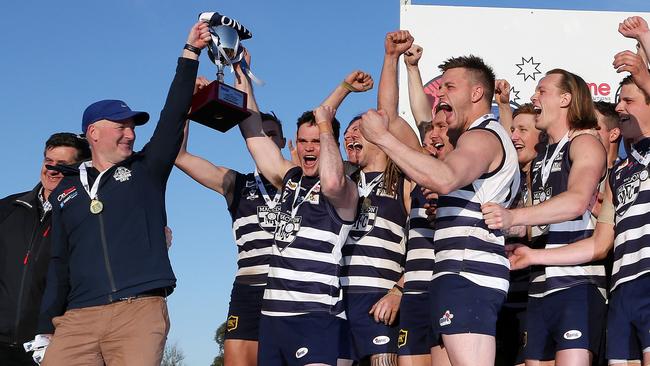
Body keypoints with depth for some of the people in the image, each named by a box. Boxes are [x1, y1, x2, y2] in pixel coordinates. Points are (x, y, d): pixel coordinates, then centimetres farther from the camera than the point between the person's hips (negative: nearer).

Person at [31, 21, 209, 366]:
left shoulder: (146, 170, 14)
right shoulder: (65, 190, 19)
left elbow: (173, 115, 4)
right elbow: (59, 264, 19)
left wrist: (190, 52, 0)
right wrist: (45, 328, 13)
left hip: (141, 312, -2)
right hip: (77, 318, 2)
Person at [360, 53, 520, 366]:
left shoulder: (483, 137, -7)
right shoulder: (484, 137, 28)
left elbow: (444, 179, -27)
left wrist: (383, 137, -24)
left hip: (466, 276, -11)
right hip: (464, 276, 11)